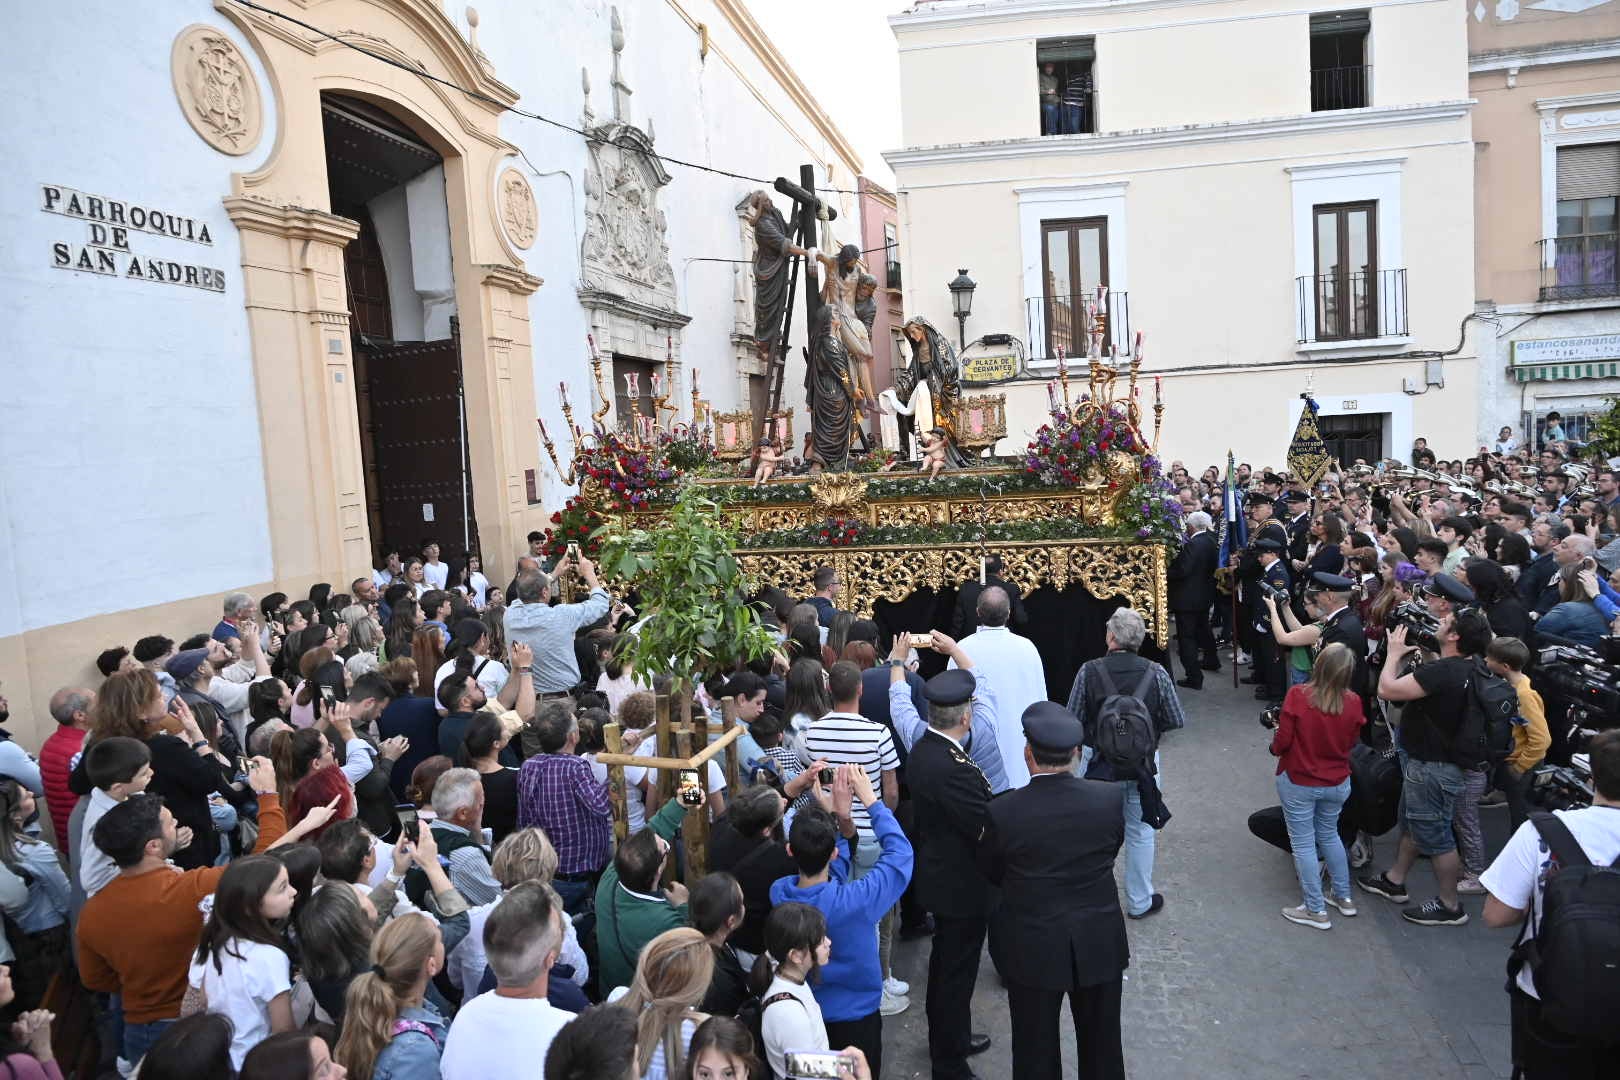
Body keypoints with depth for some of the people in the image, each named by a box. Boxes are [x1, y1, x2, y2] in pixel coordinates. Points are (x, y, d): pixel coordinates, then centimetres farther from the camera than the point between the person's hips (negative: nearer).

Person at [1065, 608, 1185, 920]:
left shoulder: (1089, 671, -17)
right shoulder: (1155, 673, -14)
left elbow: (1072, 720, -9)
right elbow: (1177, 721, -5)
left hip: (1097, 763, 0)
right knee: (1139, 832, 16)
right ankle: (1140, 902, 28)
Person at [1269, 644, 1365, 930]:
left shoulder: (1298, 695, -23)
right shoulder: (1353, 702, -12)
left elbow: (1282, 742, -17)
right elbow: (1351, 741, 3)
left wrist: (1275, 747, 5)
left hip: (1298, 783, -4)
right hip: (1337, 783, 4)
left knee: (1304, 844, 9)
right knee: (1329, 835, 25)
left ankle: (1316, 911, 18)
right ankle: (1344, 897, 37)